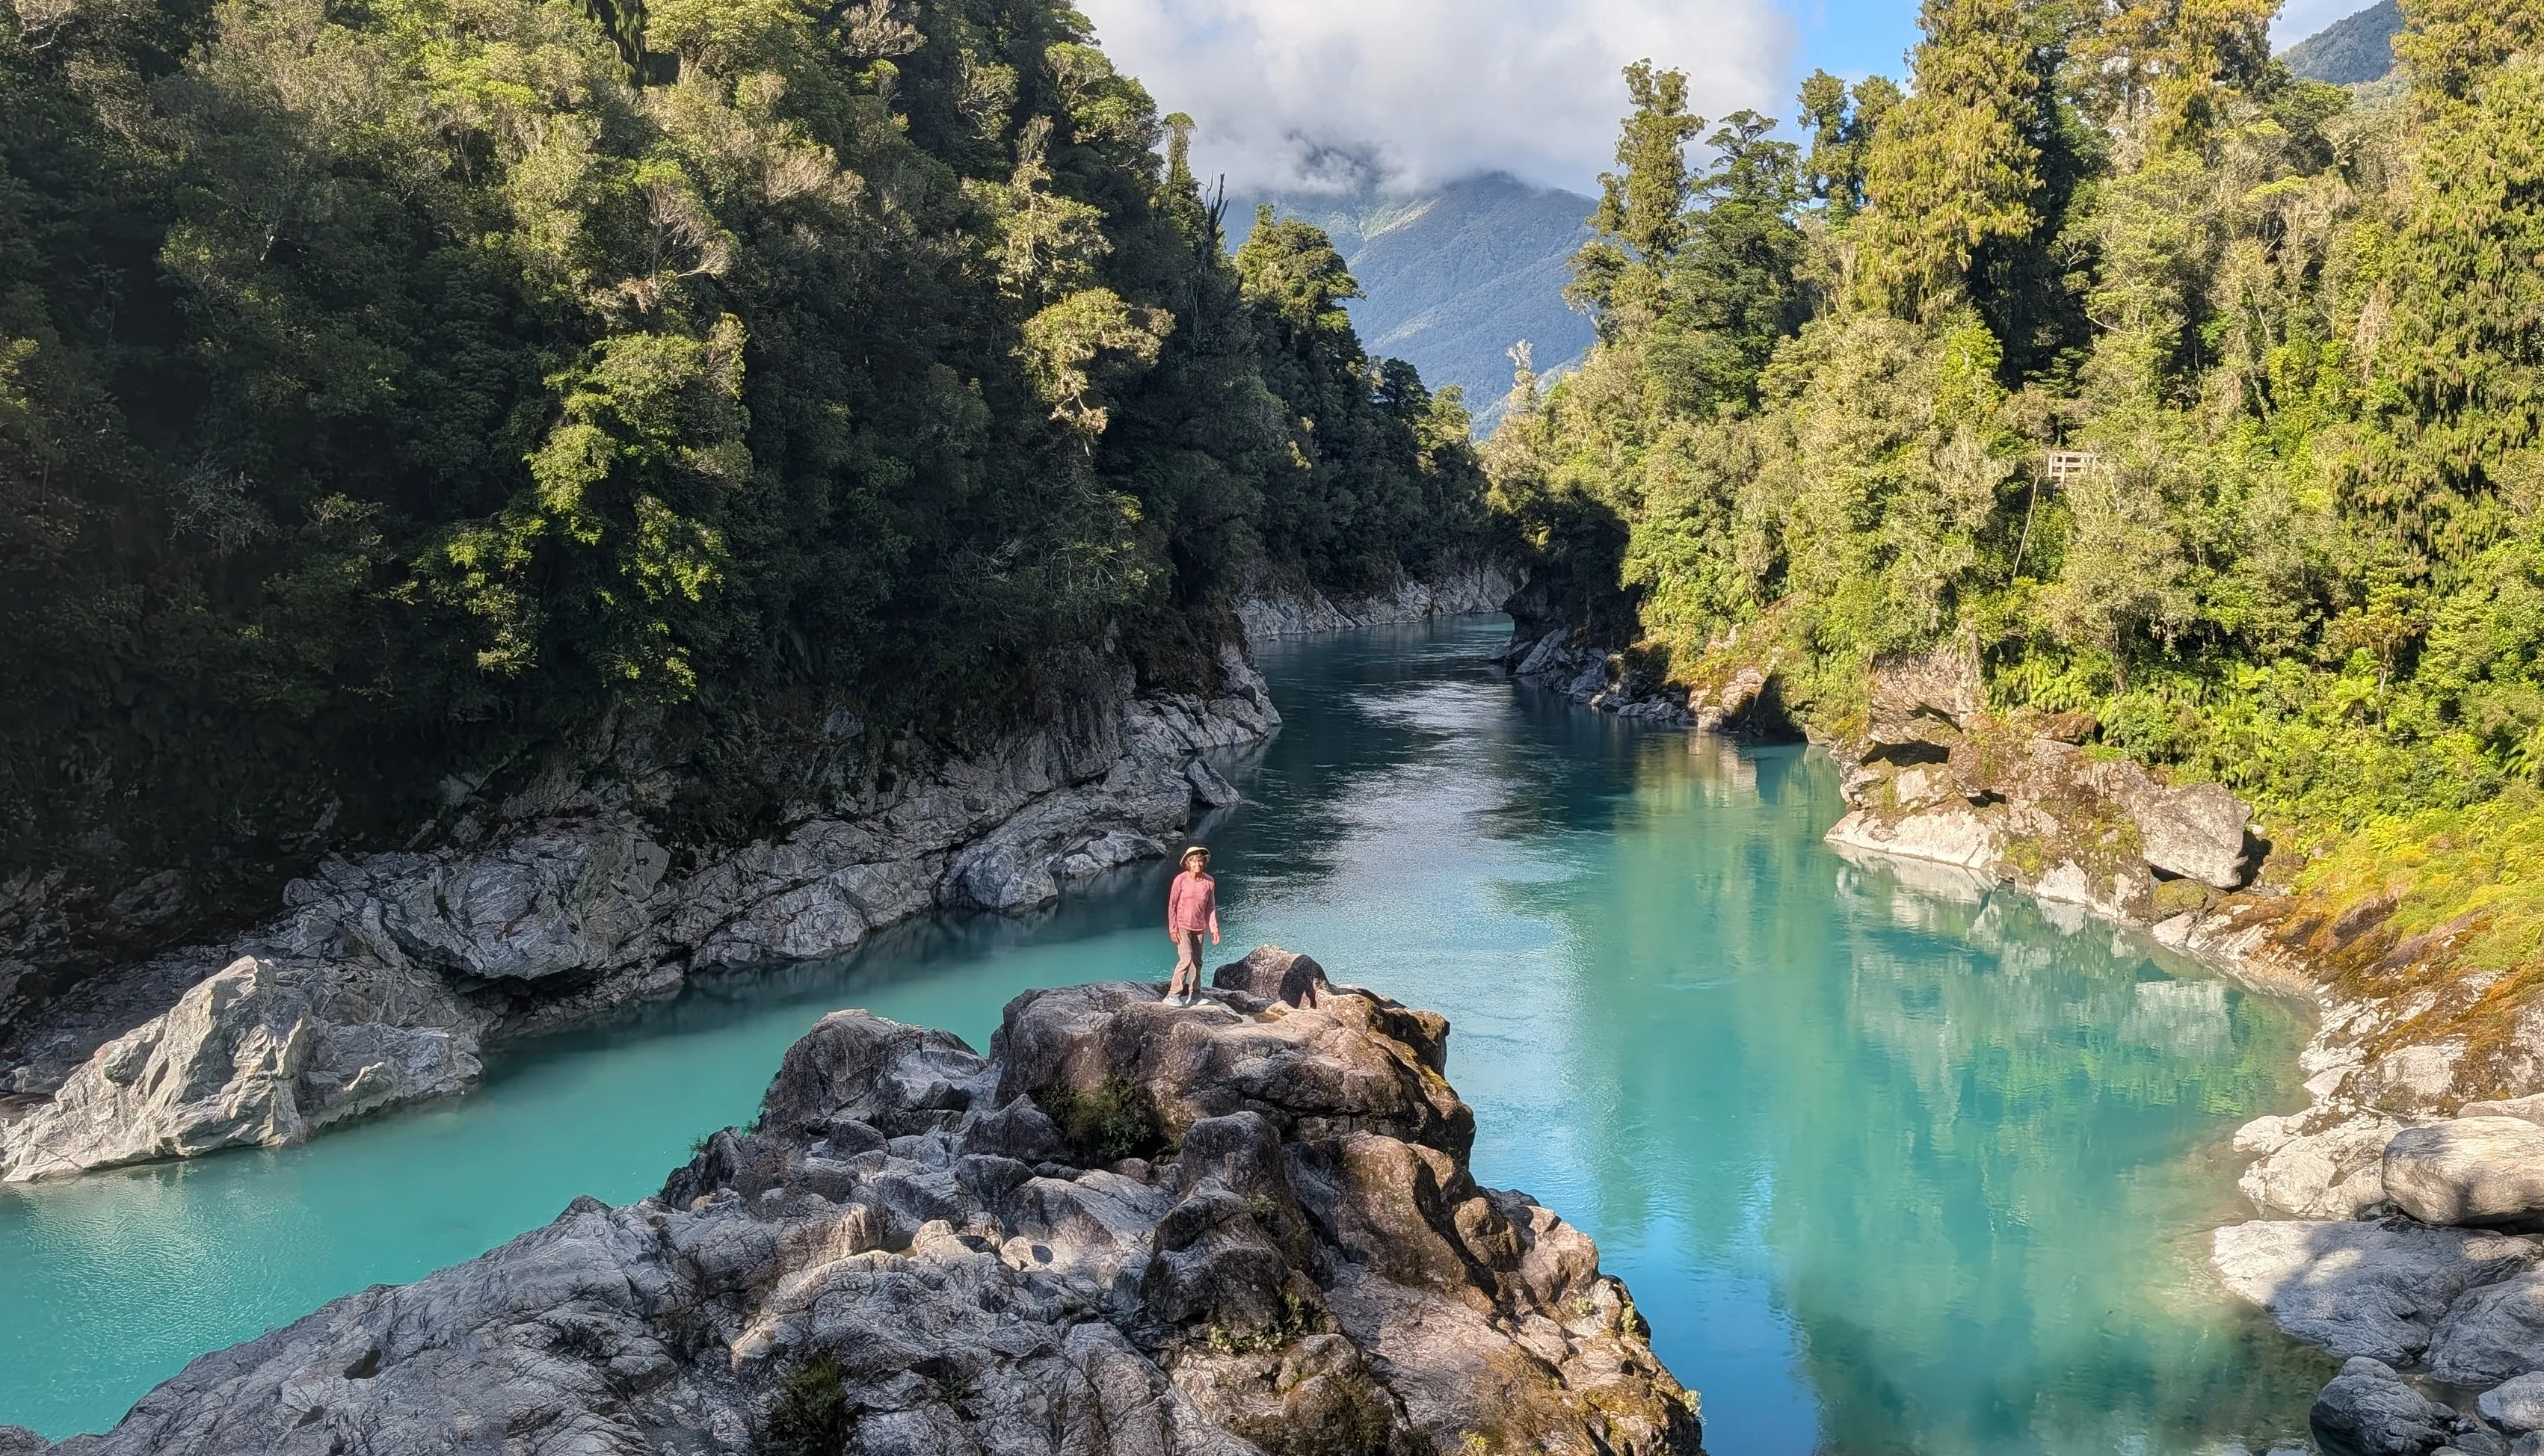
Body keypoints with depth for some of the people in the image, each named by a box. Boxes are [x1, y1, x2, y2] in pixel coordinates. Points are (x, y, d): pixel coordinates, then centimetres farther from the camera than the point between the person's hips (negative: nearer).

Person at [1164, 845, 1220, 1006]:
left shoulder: (1209, 881, -2)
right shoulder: (1181, 879, -14)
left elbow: (1211, 907, 6)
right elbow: (1172, 905, -9)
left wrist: (1214, 929, 3)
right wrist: (1173, 929, -11)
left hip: (1199, 927, 5)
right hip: (1182, 926, -5)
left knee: (1197, 961, 11)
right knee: (1186, 959, -16)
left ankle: (1194, 995, 23)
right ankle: (1173, 995, -12)